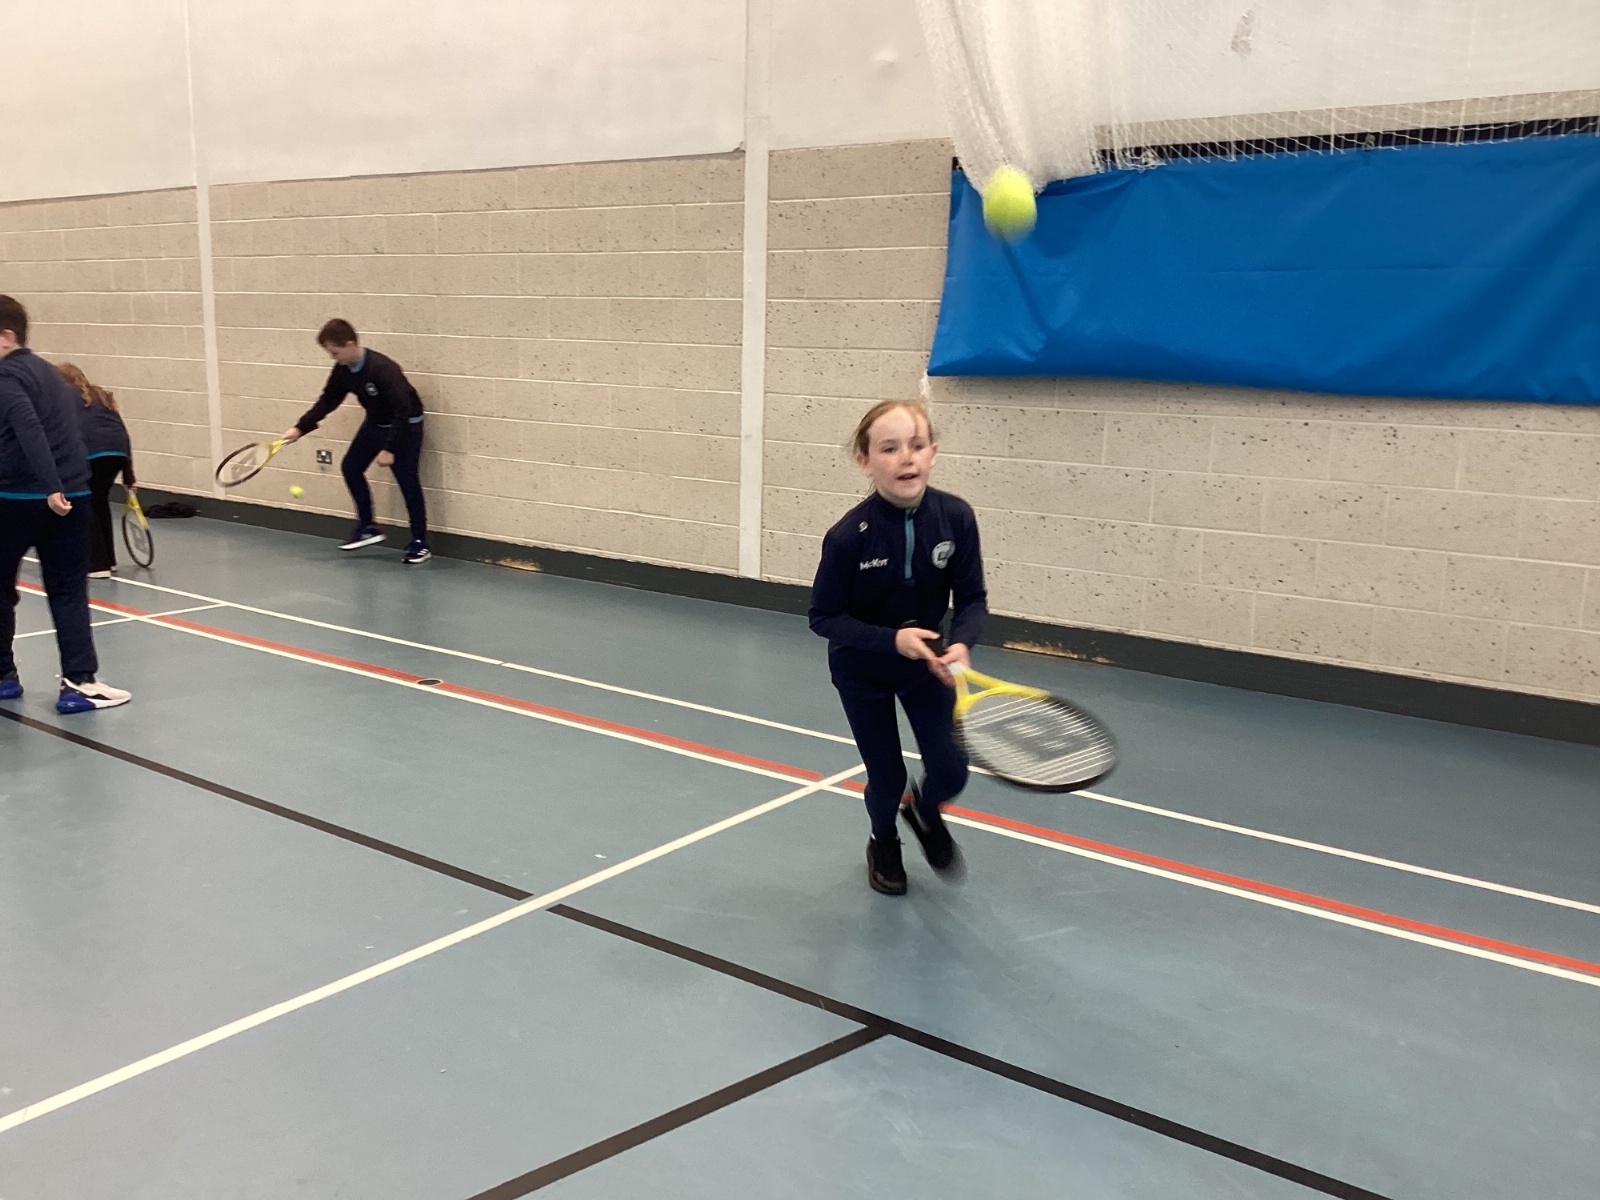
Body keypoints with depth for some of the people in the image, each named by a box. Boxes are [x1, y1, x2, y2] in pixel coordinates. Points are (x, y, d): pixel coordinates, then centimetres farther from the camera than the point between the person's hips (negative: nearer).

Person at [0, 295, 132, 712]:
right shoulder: (45, 370, 16)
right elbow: (75, 404, 32)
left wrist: (50, 486, -30)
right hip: (71, 496, 6)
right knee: (68, 592, 4)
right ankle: (79, 682, -4)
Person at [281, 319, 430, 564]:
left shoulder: (382, 369, -32)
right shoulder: (343, 370, -9)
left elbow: (403, 412, -31)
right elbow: (328, 400, 5)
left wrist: (389, 449, -29)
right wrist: (300, 428, -1)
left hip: (406, 425, -8)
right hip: (375, 423, 8)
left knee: (407, 480, -9)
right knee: (350, 466, 8)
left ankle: (420, 543, 0)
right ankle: (367, 527, 18)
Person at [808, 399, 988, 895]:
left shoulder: (956, 516, -21)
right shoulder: (847, 536, -28)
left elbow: (972, 598, -12)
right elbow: (824, 618, -19)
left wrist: (961, 643, -32)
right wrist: (892, 639, -32)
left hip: (928, 658, 3)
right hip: (862, 669, -2)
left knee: (951, 771, 0)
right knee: (887, 777, 7)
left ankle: (924, 811, 38)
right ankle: (884, 843, 42)